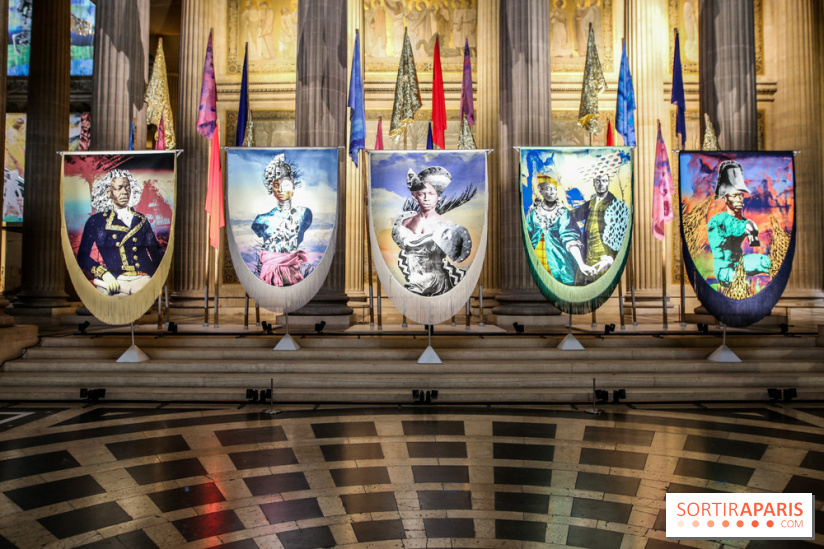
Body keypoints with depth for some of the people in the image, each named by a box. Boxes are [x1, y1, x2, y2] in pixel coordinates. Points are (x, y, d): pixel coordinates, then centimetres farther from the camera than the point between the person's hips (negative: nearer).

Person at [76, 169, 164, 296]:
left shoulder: (141, 220, 23)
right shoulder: (96, 221, 16)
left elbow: (157, 253, 19)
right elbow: (83, 256, 9)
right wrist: (104, 274, -9)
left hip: (143, 278, 2)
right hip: (115, 279, -2)